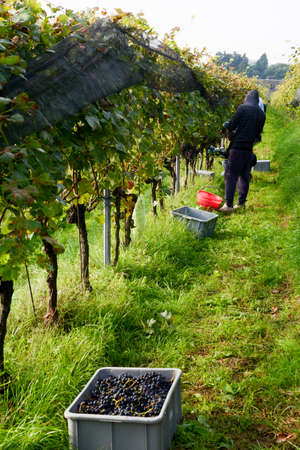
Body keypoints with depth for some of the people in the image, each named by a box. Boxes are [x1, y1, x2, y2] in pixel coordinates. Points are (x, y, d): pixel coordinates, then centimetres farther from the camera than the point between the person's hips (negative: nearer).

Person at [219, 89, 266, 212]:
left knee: (231, 175, -5)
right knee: (244, 176, 14)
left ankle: (228, 205, -9)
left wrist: (226, 125, 12)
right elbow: (258, 134, 14)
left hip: (237, 147, -6)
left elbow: (231, 125, -9)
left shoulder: (242, 108, -7)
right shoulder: (262, 114, 10)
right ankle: (241, 202, 18)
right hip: (249, 149, 6)